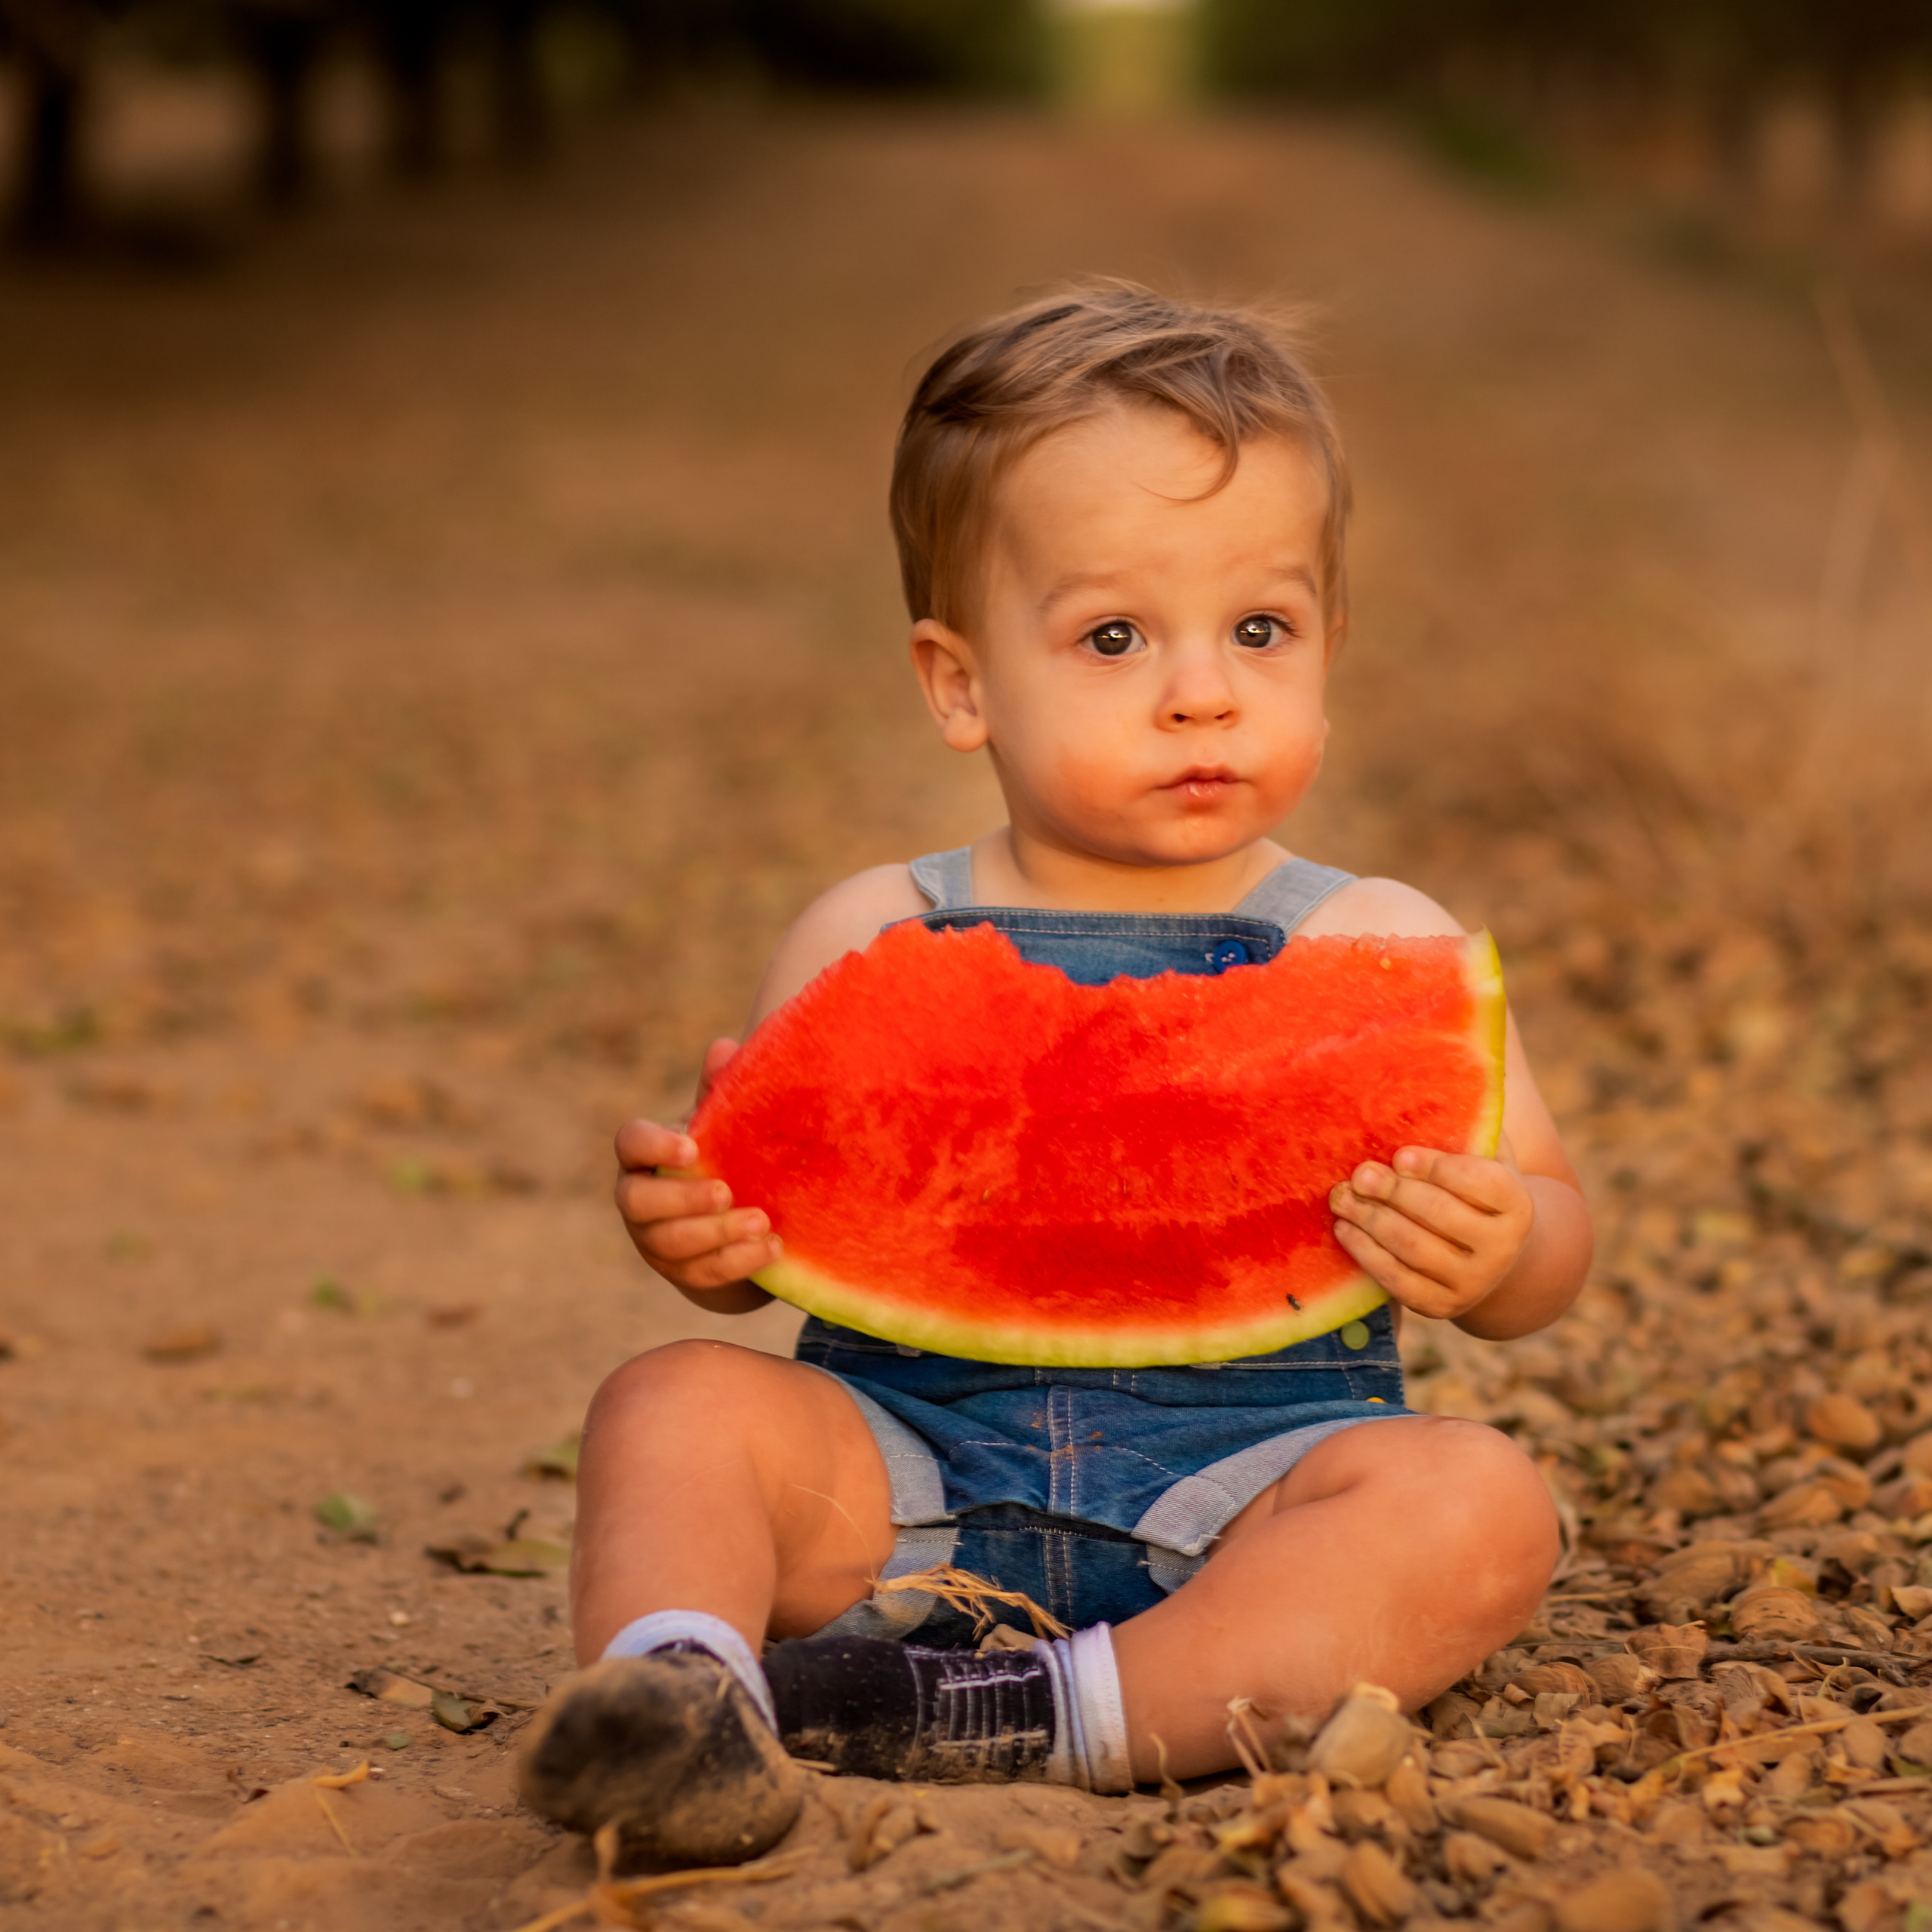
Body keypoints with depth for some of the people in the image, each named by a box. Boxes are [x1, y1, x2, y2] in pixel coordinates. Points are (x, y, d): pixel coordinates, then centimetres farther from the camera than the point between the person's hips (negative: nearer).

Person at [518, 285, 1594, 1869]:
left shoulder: (1378, 948, 5)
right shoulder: (872, 940, 7)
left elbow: (1549, 1243, 5)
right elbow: (760, 1236, 11)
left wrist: (1493, 1252, -20)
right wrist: (692, 1224, -13)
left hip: (1241, 1473, -1)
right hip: (906, 1464, 1)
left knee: (1477, 1502, -27)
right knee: (676, 1402, -18)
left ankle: (1059, 1715, -38)